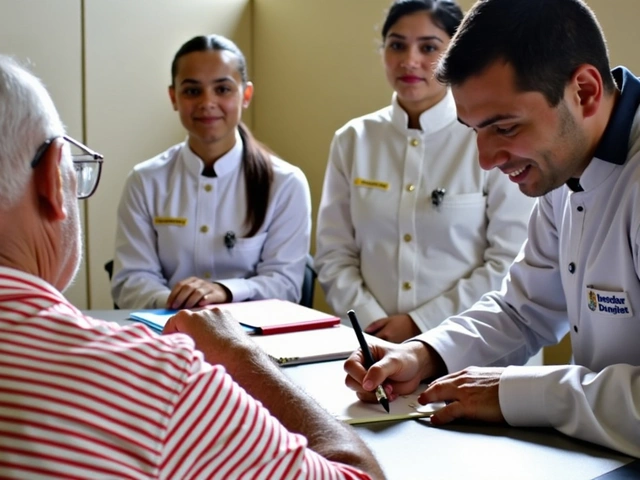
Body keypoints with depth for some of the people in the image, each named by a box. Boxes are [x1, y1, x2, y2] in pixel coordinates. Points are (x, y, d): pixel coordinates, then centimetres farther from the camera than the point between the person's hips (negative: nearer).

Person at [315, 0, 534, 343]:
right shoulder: (353, 140, 8)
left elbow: (511, 263, -5)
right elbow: (333, 255, 8)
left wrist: (421, 324, -9)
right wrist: (371, 324, -6)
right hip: (374, 343, 2)